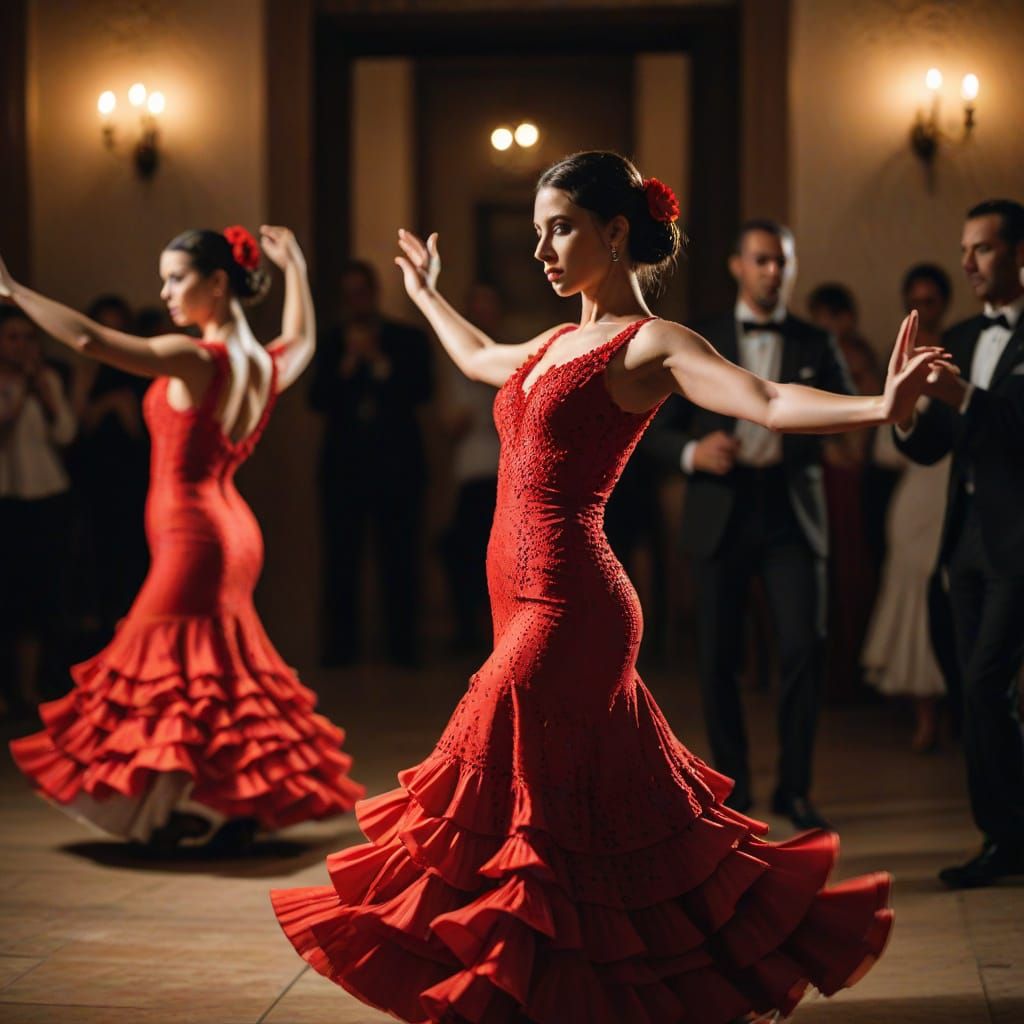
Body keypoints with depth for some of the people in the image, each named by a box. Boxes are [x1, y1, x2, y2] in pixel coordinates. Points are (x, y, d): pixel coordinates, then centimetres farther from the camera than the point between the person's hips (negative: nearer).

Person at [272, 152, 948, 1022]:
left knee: (516, 803, -6)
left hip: (567, 606, -9)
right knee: (613, 802, 13)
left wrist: (882, 406, -40)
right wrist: (427, 295, 52)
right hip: (528, 594, 9)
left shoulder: (650, 345, -10)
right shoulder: (563, 344, 16)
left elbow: (770, 403, -24)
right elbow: (479, 359, 38)